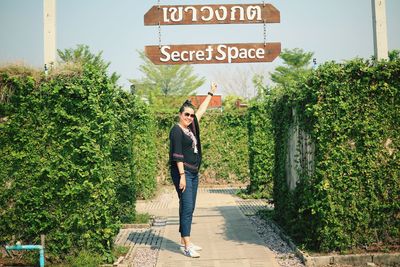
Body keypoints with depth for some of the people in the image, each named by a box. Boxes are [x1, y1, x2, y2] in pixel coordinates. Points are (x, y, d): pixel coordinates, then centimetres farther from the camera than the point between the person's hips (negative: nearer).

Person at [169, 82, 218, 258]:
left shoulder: (191, 127, 13)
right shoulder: (177, 130, -9)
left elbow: (201, 111, 26)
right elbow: (177, 154, -16)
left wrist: (211, 93, 32)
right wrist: (182, 175, -21)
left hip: (194, 173, 9)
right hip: (182, 172, -9)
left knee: (189, 208, 9)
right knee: (187, 207, -12)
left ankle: (184, 241, 16)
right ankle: (186, 246, -11)